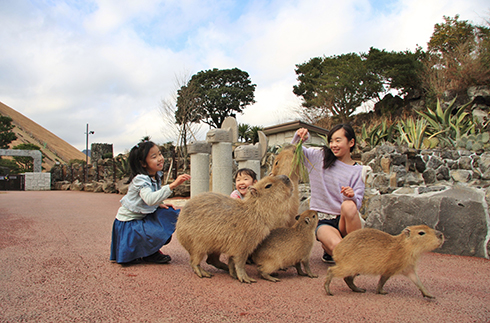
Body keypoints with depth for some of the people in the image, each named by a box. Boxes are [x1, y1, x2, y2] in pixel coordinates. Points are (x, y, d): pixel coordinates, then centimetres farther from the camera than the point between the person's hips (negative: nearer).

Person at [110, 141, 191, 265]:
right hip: (128, 222, -9)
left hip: (143, 217, 9)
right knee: (159, 232, -30)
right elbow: (149, 199, -46)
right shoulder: (140, 180, -27)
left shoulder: (156, 176, -1)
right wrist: (172, 185, -53)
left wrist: (159, 204, -7)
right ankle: (147, 254, 3)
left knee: (171, 213, -6)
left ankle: (151, 250, 5)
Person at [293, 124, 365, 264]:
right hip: (322, 220, -1)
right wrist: (298, 137, -10)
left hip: (344, 220, 1)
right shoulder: (320, 156, 5)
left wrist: (352, 196, -27)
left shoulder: (358, 171, 4)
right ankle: (328, 248, 7)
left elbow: (357, 203, -3)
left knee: (348, 205, -35)